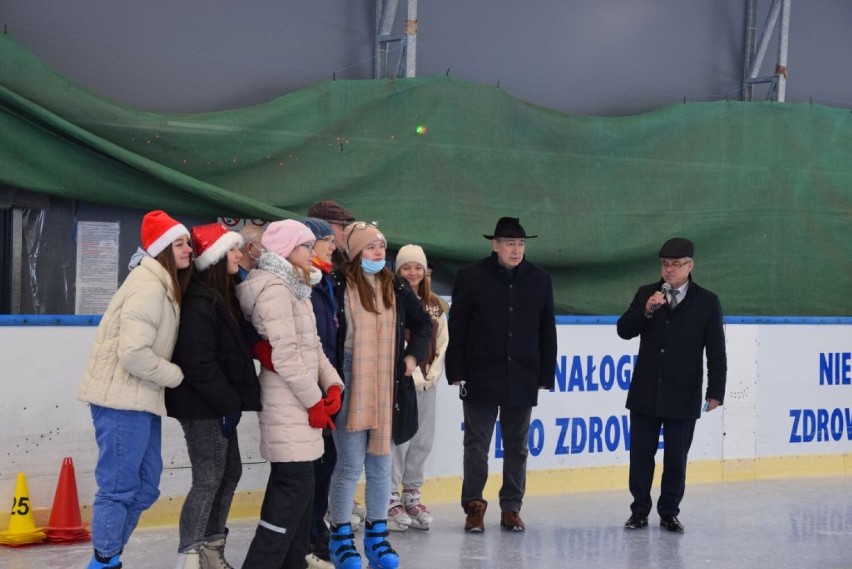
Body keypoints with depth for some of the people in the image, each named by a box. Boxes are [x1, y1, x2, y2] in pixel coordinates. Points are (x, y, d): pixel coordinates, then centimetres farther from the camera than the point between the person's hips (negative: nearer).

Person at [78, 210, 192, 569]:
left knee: (145, 488, 14)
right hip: (123, 399, -10)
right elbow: (134, 353, -25)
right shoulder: (149, 288, -17)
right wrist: (176, 376, -13)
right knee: (119, 487, -4)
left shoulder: (164, 286, 15)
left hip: (141, 399, 10)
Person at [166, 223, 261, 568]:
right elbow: (198, 363, -23)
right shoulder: (199, 302, -18)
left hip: (218, 405, 10)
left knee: (229, 472, 14)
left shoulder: (222, 298, 14)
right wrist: (229, 403, -19)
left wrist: (233, 401, 10)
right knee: (209, 479, -8)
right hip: (202, 406, -10)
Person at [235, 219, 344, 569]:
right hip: (289, 403, -10)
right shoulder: (275, 288, -14)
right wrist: (314, 400, -15)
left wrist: (332, 384, 0)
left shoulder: (295, 287, 18)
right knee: (294, 487, -10)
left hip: (299, 401, 10)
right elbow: (285, 354, -20)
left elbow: (312, 345, 15)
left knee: (299, 486, 12)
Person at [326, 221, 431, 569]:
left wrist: (413, 356, 9)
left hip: (388, 389, 5)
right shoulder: (339, 288, -9)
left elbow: (422, 324, 21)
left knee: (381, 464, 10)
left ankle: (377, 536, 20)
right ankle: (340, 538, 11)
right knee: (350, 466, -1)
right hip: (350, 387, -5)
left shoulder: (396, 288, 8)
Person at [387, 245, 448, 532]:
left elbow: (443, 342, 13)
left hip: (426, 382, 6)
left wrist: (434, 373, 2)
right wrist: (413, 374, -14)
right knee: (398, 440, -7)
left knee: (422, 441, 9)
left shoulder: (435, 304, 13)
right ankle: (391, 500, 1)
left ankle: (412, 496, 20)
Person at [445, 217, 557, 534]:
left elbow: (547, 332, 8)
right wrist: (456, 373, -7)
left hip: (522, 379, 3)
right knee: (477, 444, 2)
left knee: (517, 446, 9)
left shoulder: (539, 280, 6)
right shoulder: (471, 278, -2)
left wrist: (546, 376, 5)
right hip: (480, 377, -2)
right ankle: (474, 505, 11)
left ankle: (511, 508, 18)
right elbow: (456, 329, -2)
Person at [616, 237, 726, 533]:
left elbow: (716, 351, -1)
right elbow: (624, 330, 0)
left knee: (676, 458, 4)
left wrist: (715, 391, -6)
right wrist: (646, 310, -17)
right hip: (645, 393, 2)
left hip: (683, 396, -2)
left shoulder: (707, 302, -1)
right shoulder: (646, 294, 6)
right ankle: (640, 511, 17)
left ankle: (669, 512, 17)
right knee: (641, 454, 6)